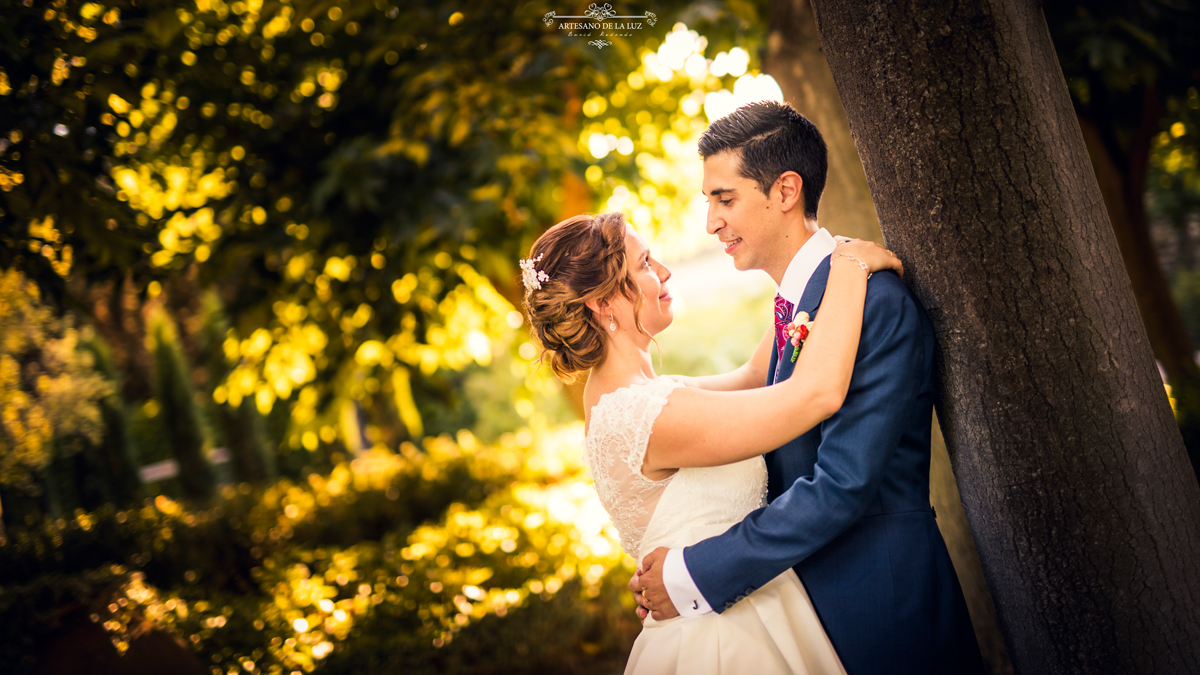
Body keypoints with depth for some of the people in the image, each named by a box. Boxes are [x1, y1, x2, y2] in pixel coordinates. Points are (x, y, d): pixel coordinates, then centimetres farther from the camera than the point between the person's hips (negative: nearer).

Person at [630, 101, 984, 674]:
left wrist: (693, 576, -21)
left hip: (882, 607, -7)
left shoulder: (875, 300, -20)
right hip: (818, 598, 8)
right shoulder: (792, 303, 7)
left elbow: (843, 485, -25)